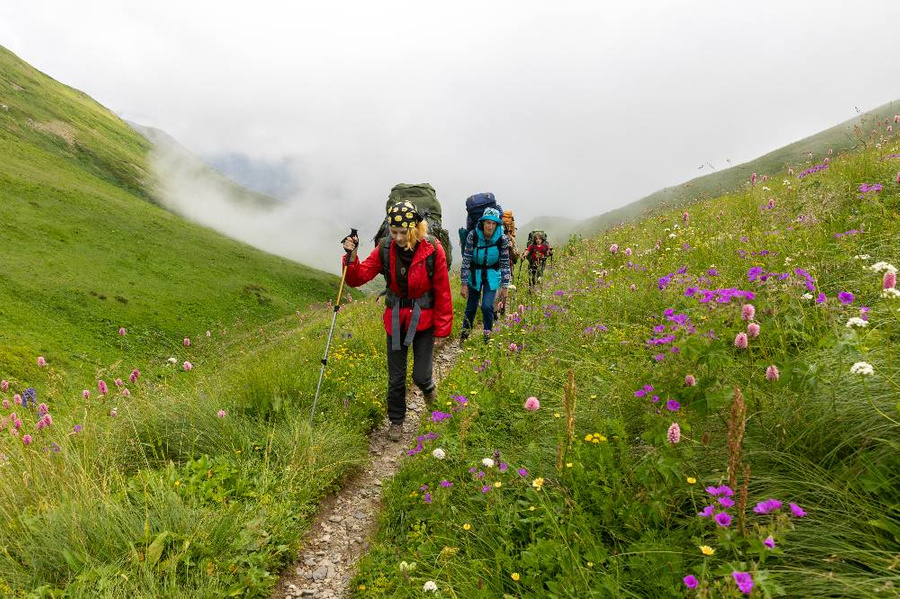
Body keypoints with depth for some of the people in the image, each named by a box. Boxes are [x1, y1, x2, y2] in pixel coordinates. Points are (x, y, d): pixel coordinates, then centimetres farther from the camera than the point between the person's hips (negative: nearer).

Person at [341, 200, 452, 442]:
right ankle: (396, 421, 32)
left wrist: (442, 325, -6)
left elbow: (442, 290, -8)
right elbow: (358, 278, -8)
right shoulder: (385, 249, -10)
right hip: (395, 318, 2)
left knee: (420, 376, -1)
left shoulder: (432, 249, -15)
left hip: (423, 317, -2)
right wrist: (351, 258, -28)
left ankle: (428, 387, 38)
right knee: (395, 377, 9)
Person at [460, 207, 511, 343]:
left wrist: (505, 286, -11)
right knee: (471, 306, 10)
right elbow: (466, 260, -16)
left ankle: (488, 335, 9)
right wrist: (464, 284, -16)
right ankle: (465, 332, 37)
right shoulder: (473, 235, -20)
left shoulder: (502, 239, -18)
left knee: (487, 306, -14)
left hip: (492, 275, 0)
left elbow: (505, 264, -10)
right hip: (475, 273, 1)